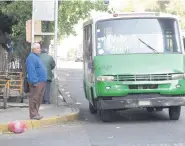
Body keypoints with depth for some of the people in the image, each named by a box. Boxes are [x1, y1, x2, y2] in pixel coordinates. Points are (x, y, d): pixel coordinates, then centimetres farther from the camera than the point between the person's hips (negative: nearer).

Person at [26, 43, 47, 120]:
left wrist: (43, 80, 22)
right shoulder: (31, 58, -14)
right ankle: (33, 114, -3)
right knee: (34, 98, -6)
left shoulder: (37, 57, 19)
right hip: (36, 82, -10)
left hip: (41, 82, 10)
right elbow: (31, 71, -21)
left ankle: (36, 113, 21)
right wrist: (34, 81, -25)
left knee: (39, 99, 14)